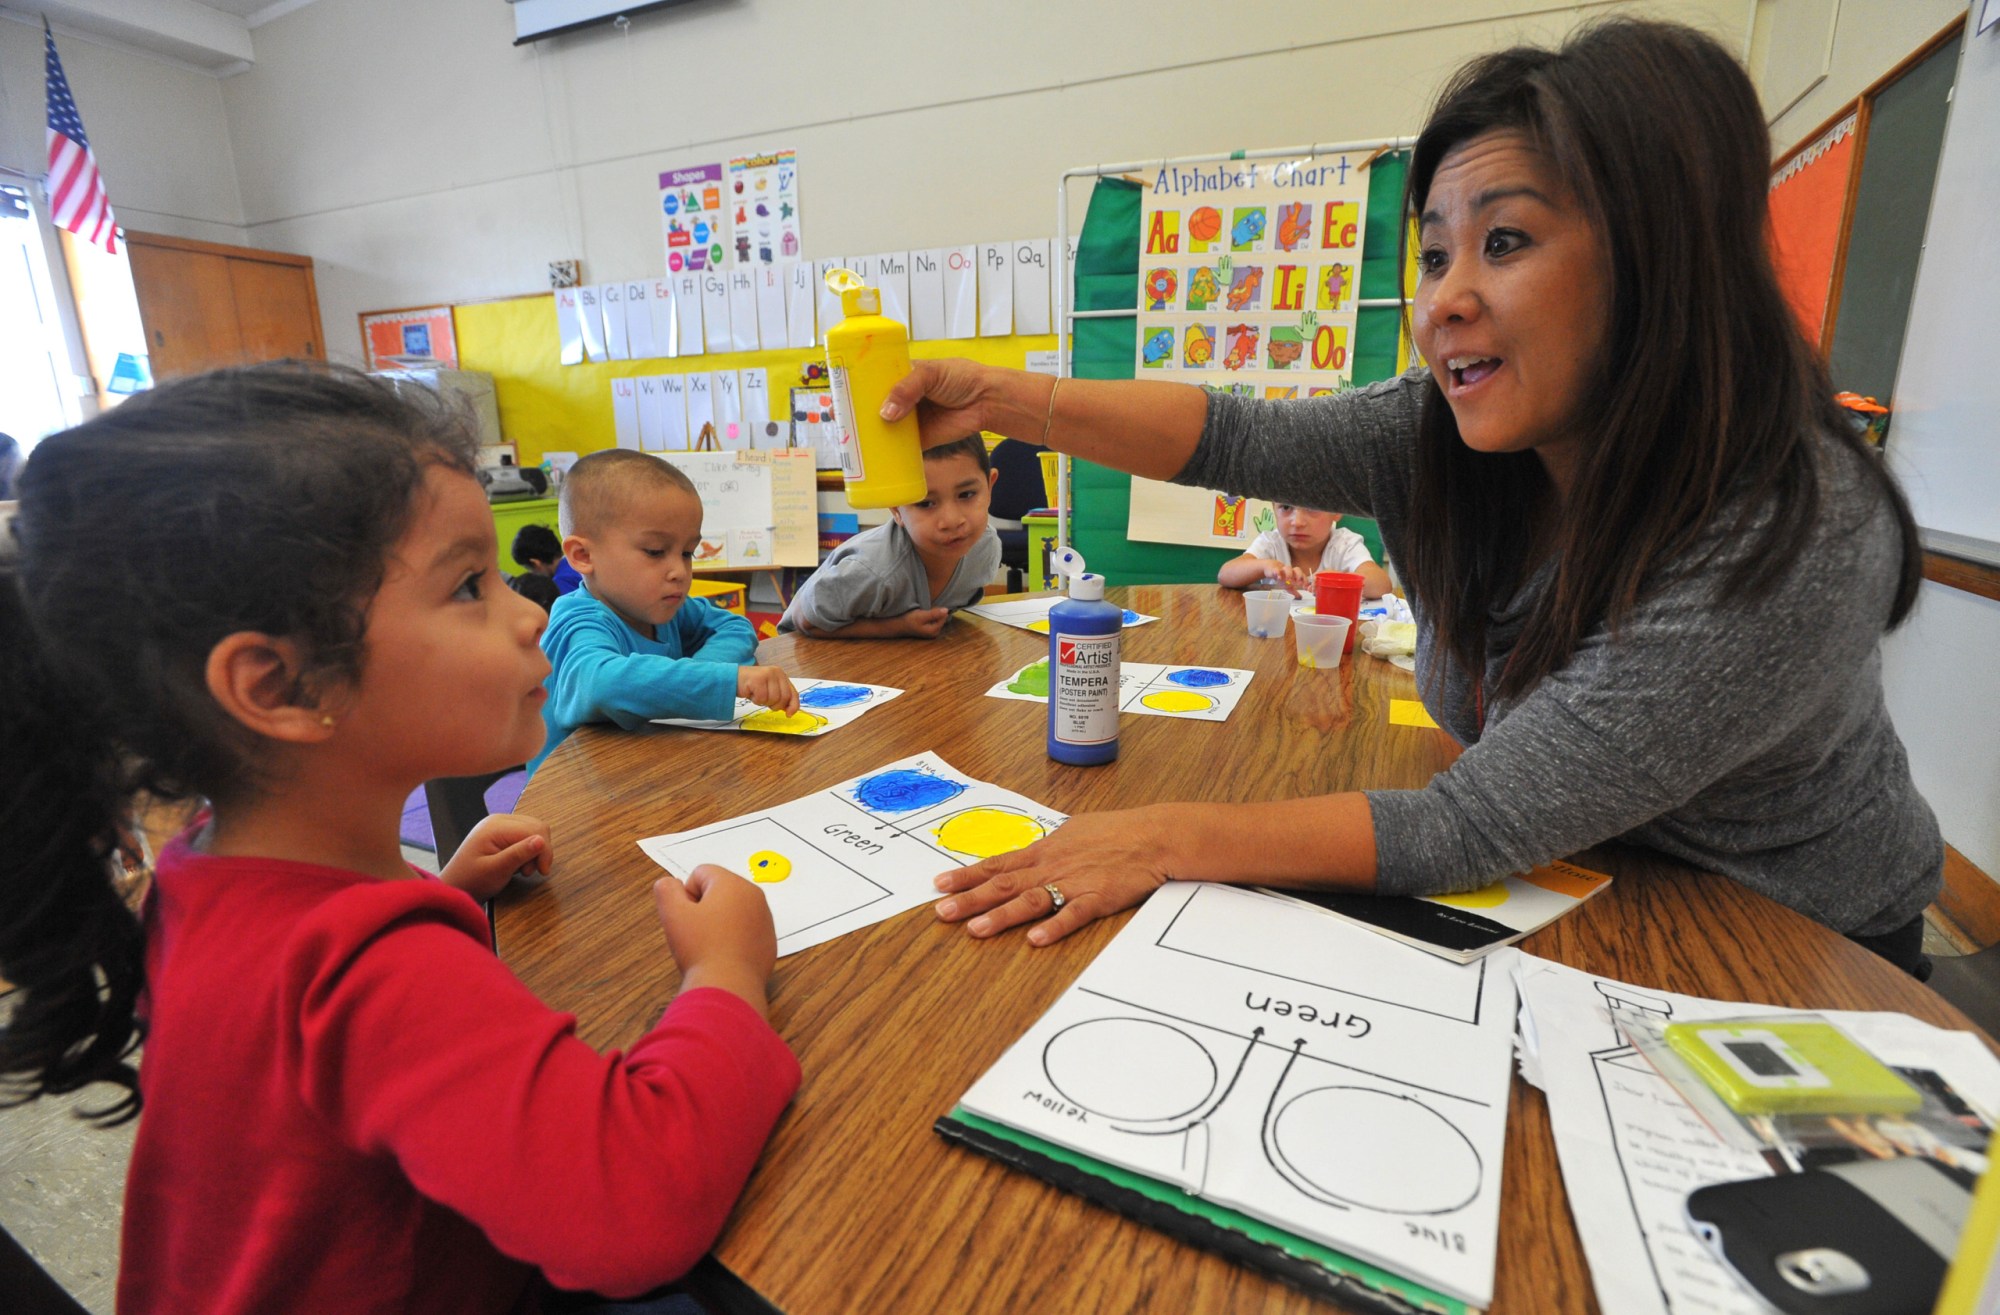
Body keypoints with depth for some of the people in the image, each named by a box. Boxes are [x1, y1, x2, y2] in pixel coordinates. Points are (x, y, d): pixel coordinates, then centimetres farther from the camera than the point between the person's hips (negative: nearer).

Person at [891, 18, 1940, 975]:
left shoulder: (1795, 542, -32)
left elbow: (1470, 827, -33)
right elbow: (1235, 438, -20)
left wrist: (1175, 841, -34)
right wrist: (997, 398, -30)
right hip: (1564, 900, 4)